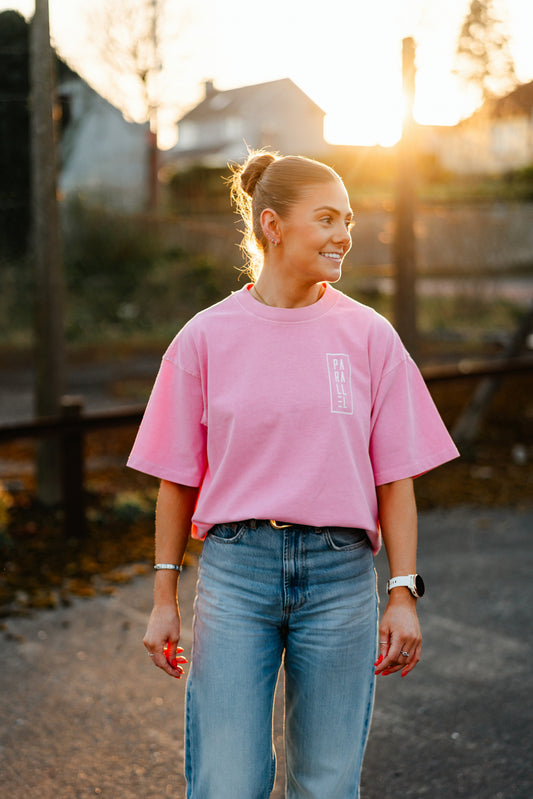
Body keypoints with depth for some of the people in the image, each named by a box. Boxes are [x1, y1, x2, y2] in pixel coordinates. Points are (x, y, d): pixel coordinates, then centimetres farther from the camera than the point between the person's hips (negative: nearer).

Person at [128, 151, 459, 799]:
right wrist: (164, 599, 5)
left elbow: (394, 477, 3)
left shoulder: (370, 336, 3)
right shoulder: (206, 337, 2)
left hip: (340, 574, 1)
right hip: (235, 569, -1)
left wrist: (403, 595, -2)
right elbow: (177, 480, 6)